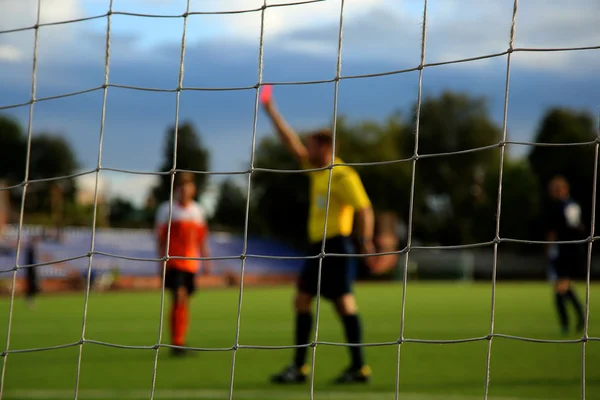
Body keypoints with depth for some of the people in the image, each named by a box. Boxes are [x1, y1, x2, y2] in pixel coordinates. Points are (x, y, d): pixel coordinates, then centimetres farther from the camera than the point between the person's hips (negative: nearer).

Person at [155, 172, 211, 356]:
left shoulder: (198, 210, 14)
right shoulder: (166, 209, 0)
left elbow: (202, 239, 19)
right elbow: (160, 238, -1)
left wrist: (206, 260, 14)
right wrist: (161, 261, -7)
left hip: (191, 263, 5)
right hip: (173, 263, -5)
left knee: (185, 302, 8)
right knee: (179, 298, -17)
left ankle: (180, 342, 17)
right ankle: (176, 342, -15)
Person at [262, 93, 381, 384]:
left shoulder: (342, 176, -11)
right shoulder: (317, 170, 15)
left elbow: (364, 209, -17)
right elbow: (291, 143, 23)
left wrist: (366, 243, -26)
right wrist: (271, 111, 23)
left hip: (336, 245, -9)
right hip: (318, 247, 9)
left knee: (344, 302, -9)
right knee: (302, 300, 7)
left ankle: (359, 367, -6)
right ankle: (299, 366, 10)